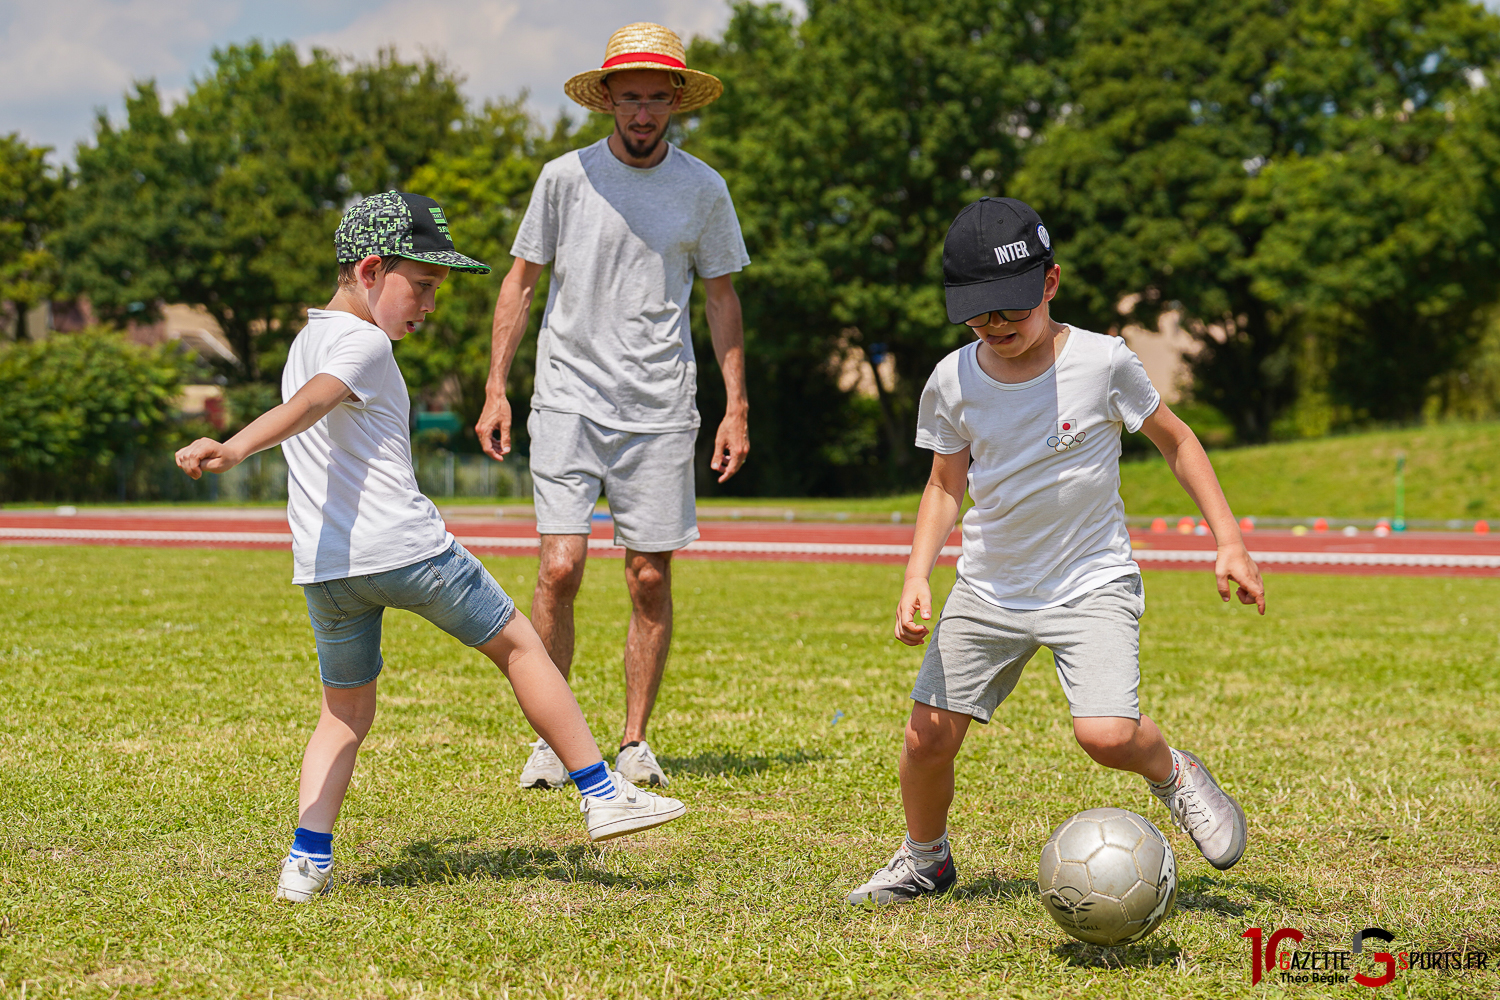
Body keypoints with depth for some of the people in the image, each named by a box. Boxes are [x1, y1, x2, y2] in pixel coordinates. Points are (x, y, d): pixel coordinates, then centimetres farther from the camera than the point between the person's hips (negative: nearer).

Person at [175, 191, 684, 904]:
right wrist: (234, 449, -40)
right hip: (404, 547, -8)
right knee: (518, 643, 9)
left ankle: (307, 860, 2)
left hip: (323, 567, 8)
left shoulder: (305, 343, 19)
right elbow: (308, 406, -26)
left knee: (345, 711, 17)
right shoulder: (364, 344, -9)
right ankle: (603, 796, 13)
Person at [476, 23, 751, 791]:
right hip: (568, 401, -1)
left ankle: (635, 740, 14)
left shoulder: (702, 190, 4)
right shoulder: (566, 177, 1)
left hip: (660, 409, 1)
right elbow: (521, 280, 7)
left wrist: (736, 408, 7)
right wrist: (496, 390, 1)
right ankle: (550, 738, 3)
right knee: (560, 568, -10)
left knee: (650, 580, 2)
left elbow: (720, 296, 12)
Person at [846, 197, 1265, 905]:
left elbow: (1175, 440, 2)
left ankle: (1174, 775, 12)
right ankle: (924, 858, 27)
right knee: (929, 736, -2)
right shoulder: (953, 381, -5)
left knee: (1106, 735, -23)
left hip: (1092, 585, -3)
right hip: (988, 592, 3)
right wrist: (917, 575, -5)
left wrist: (1228, 540, -2)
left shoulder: (1102, 362, -13)